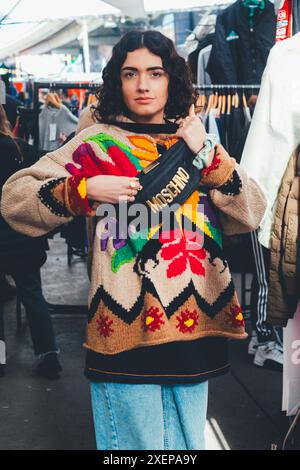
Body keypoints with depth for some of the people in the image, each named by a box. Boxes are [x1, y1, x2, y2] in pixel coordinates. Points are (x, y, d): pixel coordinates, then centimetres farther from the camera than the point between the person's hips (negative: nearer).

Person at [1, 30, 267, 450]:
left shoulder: (197, 143, 12)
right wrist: (86, 188, -16)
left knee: (188, 444, 17)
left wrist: (206, 154, -7)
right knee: (137, 442, 6)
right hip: (127, 330, -4)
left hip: (195, 328, 4)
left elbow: (252, 215, 2)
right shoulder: (98, 143, 0)